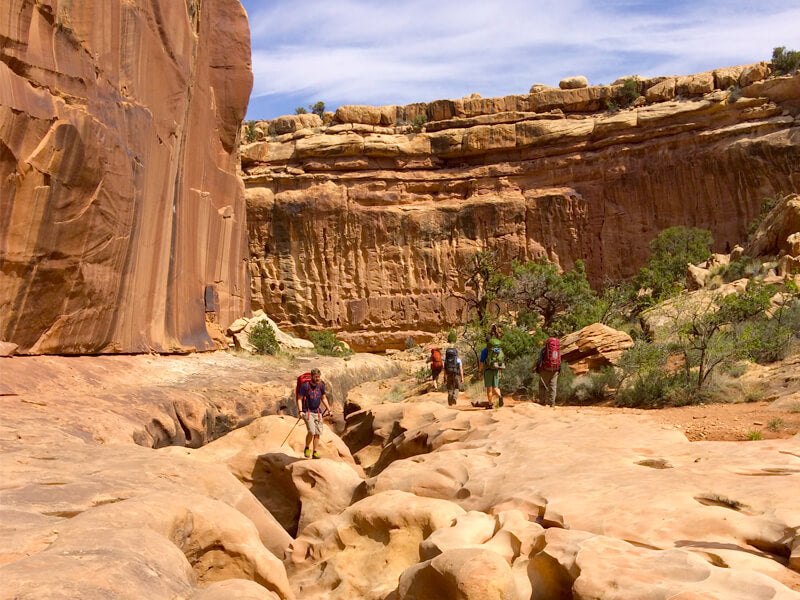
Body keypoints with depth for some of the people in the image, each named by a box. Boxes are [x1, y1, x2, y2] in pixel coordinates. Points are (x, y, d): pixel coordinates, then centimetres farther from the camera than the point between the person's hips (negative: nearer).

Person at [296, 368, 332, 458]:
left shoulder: (321, 386, 5)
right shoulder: (305, 386, -10)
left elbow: (323, 398, 19)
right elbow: (299, 399, -7)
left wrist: (329, 409, 15)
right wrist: (300, 411, -18)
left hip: (317, 412, 5)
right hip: (307, 412, -5)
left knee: (317, 433, 1)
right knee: (311, 431, -18)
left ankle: (315, 452, 11)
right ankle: (307, 448, 6)